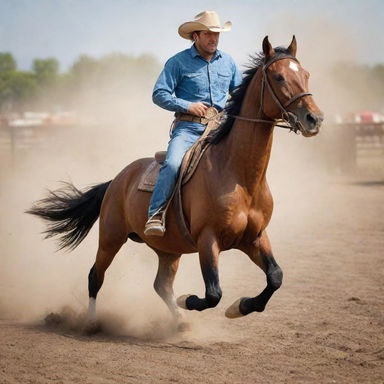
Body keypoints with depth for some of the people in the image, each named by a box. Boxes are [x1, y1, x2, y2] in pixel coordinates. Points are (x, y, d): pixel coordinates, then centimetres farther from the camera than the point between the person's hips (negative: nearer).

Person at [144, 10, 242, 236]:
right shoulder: (178, 62, 1)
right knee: (173, 164, -28)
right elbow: (159, 94, -3)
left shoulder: (227, 62, 15)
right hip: (188, 127, -4)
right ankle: (155, 215, -25)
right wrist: (188, 106, -14)